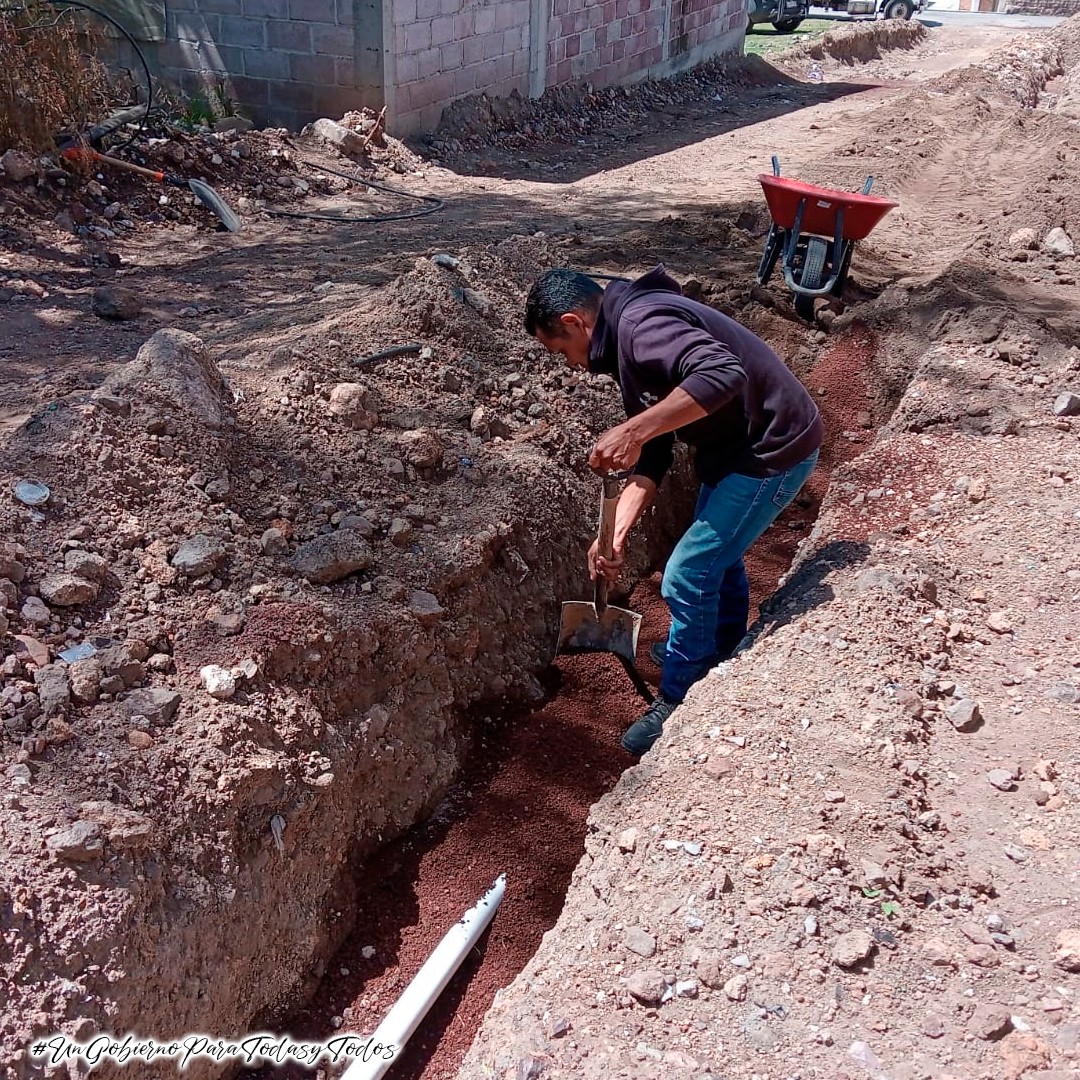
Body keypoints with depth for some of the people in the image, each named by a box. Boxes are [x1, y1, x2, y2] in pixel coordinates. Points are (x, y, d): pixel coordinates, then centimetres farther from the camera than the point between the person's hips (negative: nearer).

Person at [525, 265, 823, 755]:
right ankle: (723, 652, 51)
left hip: (772, 451, -11)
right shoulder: (625, 345, 9)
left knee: (688, 574, -5)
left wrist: (631, 430, -39)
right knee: (718, 552, 28)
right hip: (735, 446, 11)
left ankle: (677, 704, 14)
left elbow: (723, 373, -40)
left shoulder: (641, 322, -23)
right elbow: (652, 456, 7)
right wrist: (617, 531, -3)